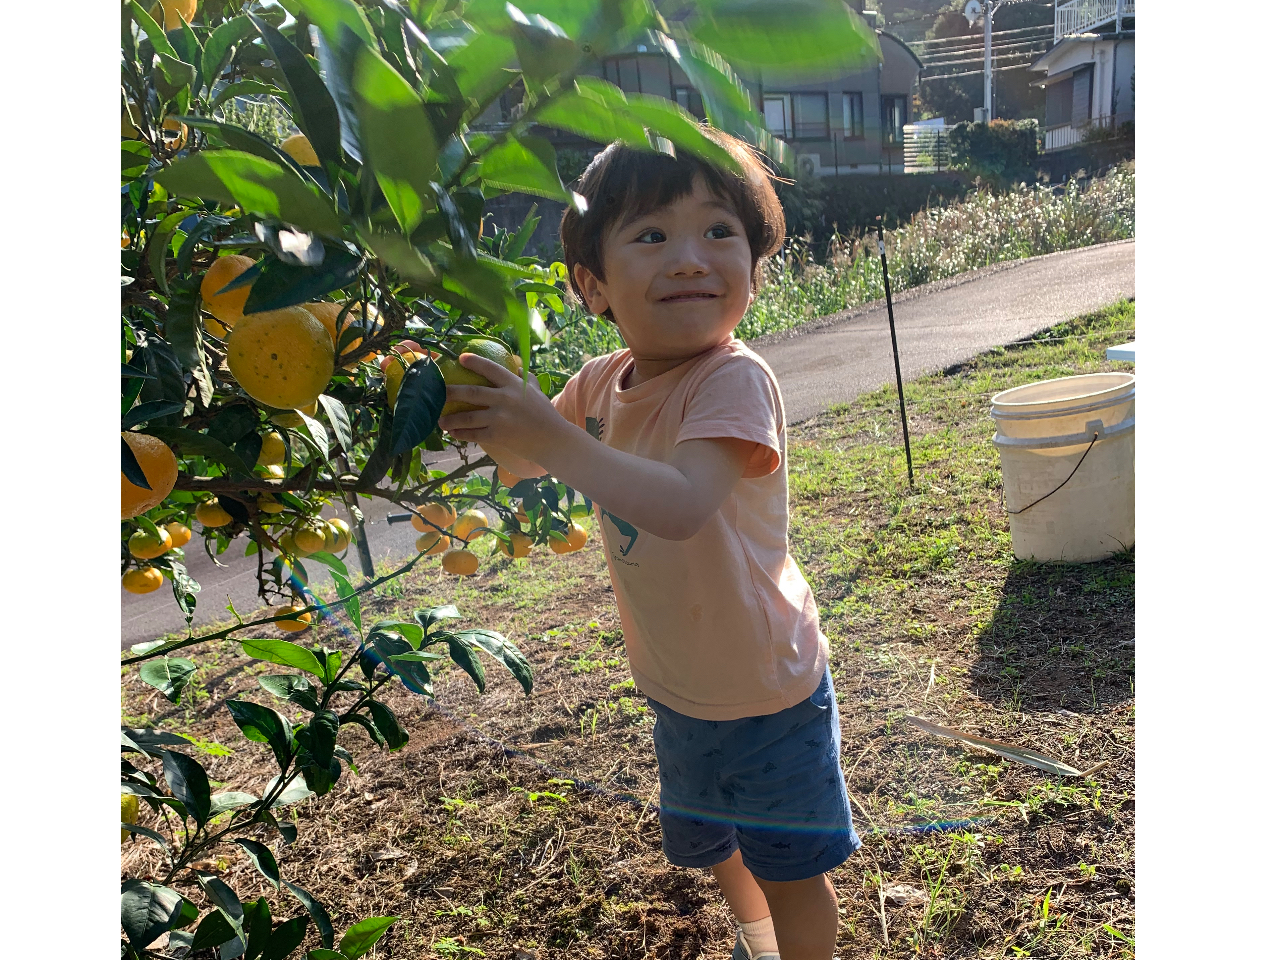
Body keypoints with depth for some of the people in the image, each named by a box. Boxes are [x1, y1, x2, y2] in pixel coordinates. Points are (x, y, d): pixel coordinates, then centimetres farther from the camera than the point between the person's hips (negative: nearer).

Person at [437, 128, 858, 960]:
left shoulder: (734, 380, -29)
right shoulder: (602, 382, -7)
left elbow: (679, 506, -45)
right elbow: (529, 465, 7)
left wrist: (552, 435, -46)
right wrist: (488, 415, -13)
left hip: (765, 687, -7)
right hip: (675, 684, 8)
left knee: (790, 867, 15)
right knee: (715, 843, 31)